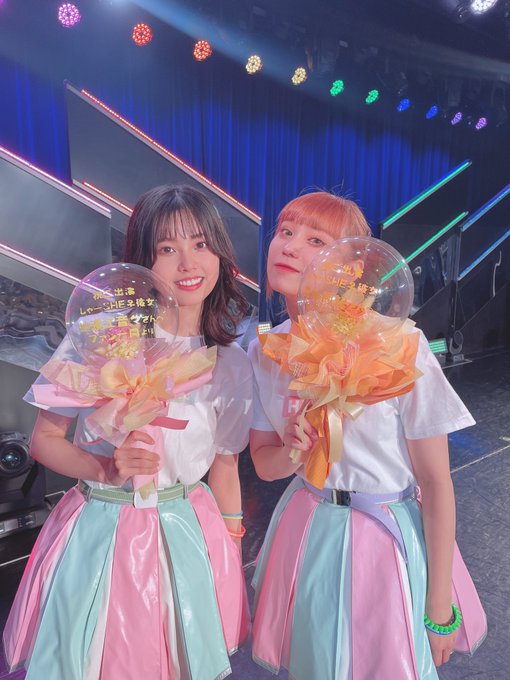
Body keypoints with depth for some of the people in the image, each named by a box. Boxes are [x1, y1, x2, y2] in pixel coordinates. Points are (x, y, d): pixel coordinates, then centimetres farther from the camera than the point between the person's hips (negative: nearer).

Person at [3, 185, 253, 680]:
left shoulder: (231, 365, -6)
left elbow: (223, 467, 5)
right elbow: (44, 440, -5)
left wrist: (232, 556, 10)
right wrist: (106, 469, -22)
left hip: (185, 536, 2)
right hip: (99, 533, -1)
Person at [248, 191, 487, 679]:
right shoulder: (264, 352, -8)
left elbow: (436, 483, -14)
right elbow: (263, 463, 4)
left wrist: (440, 608, -7)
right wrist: (294, 454, -20)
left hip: (388, 538, -3)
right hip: (306, 534, 4)